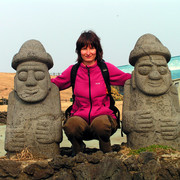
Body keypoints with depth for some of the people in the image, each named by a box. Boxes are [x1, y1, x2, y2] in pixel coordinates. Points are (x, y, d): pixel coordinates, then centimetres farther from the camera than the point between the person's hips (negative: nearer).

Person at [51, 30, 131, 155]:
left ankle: (107, 153, -3)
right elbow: (53, 84, 17)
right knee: (71, 124, -33)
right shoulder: (73, 71, 7)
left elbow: (129, 79, 10)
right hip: (80, 118, 1)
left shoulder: (106, 68, 4)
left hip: (103, 116, -1)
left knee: (100, 123, -36)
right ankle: (78, 150, 2)